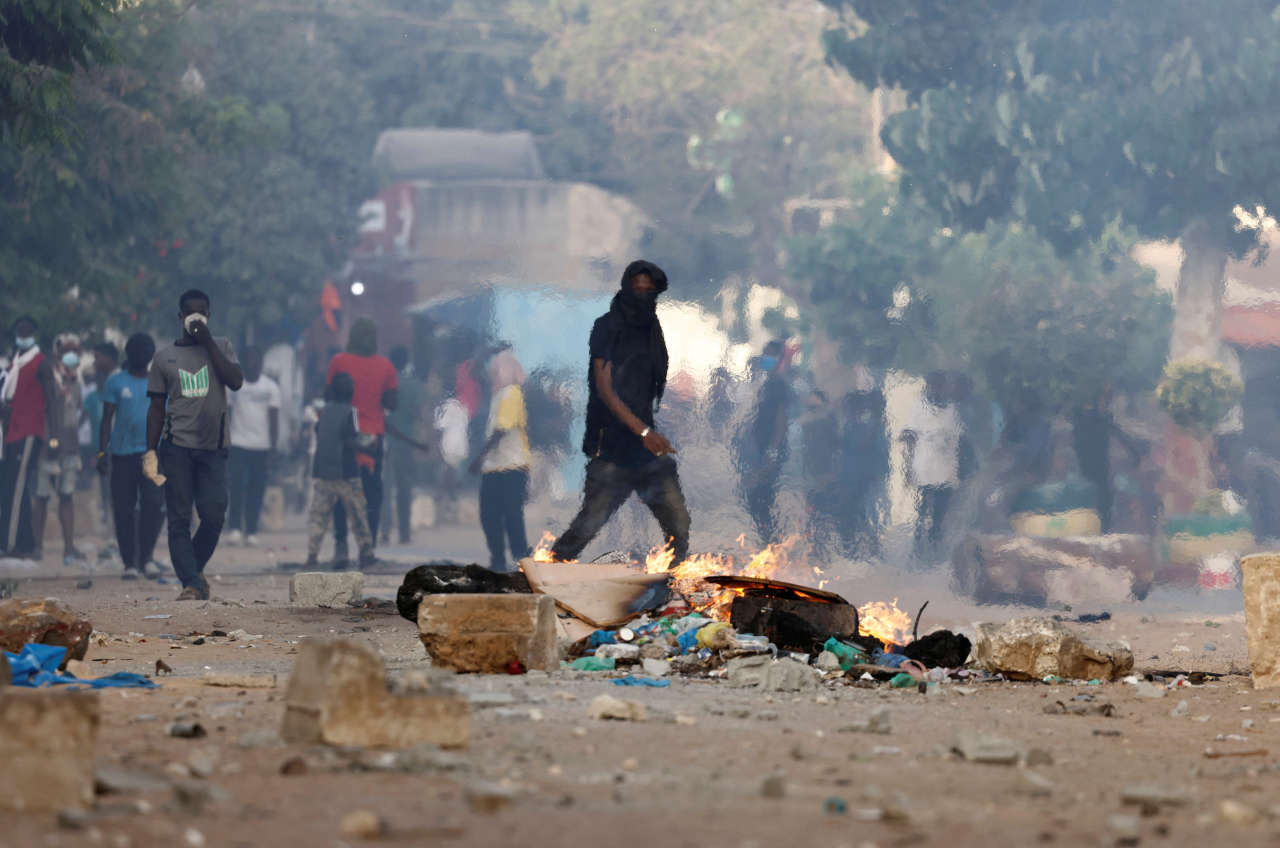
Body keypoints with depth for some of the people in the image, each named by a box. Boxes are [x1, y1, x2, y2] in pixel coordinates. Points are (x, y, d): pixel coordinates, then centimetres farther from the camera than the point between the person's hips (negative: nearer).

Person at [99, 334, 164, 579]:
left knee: (155, 505, -12)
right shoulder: (115, 382, 6)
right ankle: (129, 563, 6)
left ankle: (145, 557, 1)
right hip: (123, 454, -1)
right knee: (124, 509, -1)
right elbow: (107, 420, 5)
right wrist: (102, 452, -3)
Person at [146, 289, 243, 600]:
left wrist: (207, 342, -8)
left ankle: (194, 570, 14)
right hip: (176, 446, 0)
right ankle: (191, 583, -9)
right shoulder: (164, 358, 11)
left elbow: (236, 382, -7)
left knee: (214, 515, -9)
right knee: (179, 518, -7)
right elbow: (157, 407, 12)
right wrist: (151, 451, 3)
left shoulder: (220, 347, 11)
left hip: (213, 447, 0)